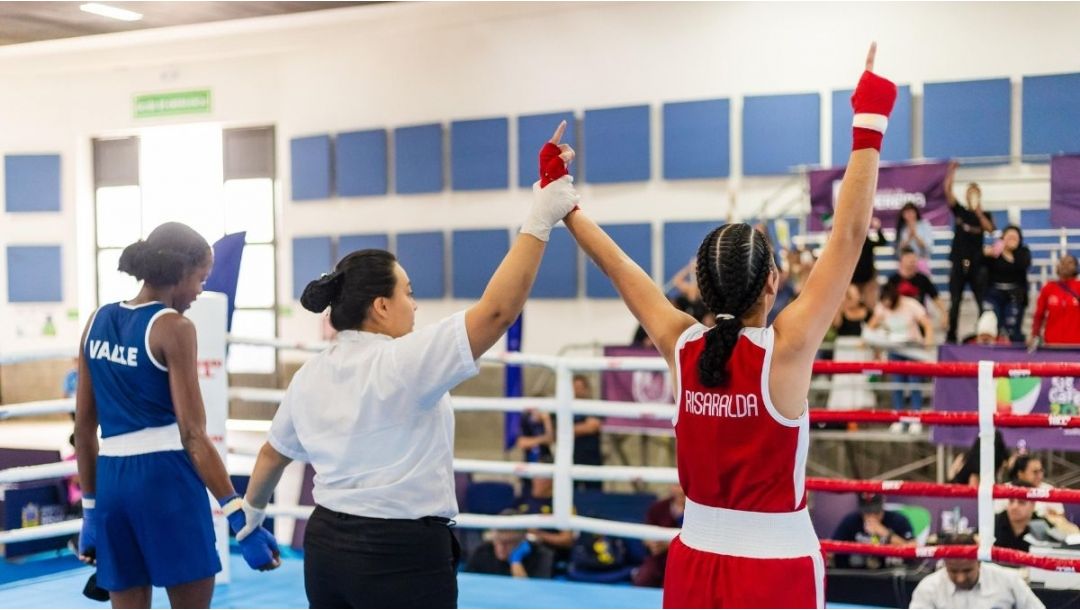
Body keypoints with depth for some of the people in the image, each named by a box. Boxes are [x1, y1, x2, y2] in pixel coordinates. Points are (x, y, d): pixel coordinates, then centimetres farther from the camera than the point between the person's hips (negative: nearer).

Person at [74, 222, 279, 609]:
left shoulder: (98, 322, 11)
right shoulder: (172, 327, -9)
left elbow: (84, 427, 13)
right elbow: (193, 435, -14)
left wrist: (90, 508, 20)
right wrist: (241, 519, -15)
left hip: (113, 480, 6)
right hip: (165, 478, -6)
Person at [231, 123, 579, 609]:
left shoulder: (310, 376, 7)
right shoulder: (403, 363, -16)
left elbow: (273, 453, 21)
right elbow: (497, 310, -23)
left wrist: (253, 507, 41)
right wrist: (539, 222, -20)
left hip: (326, 544, 8)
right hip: (402, 555, -8)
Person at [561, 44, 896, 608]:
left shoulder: (681, 347, -5)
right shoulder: (786, 349, -16)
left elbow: (619, 266, 6)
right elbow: (848, 238, -15)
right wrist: (870, 125, -12)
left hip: (695, 560, 5)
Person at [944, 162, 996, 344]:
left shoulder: (984, 215, 6)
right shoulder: (959, 211, 7)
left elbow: (989, 228, -14)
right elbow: (948, 191, -4)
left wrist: (978, 213, -26)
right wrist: (951, 171, -13)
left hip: (977, 264, -1)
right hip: (958, 263, 1)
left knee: (983, 302, -5)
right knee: (954, 302, 4)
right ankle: (951, 336, 9)